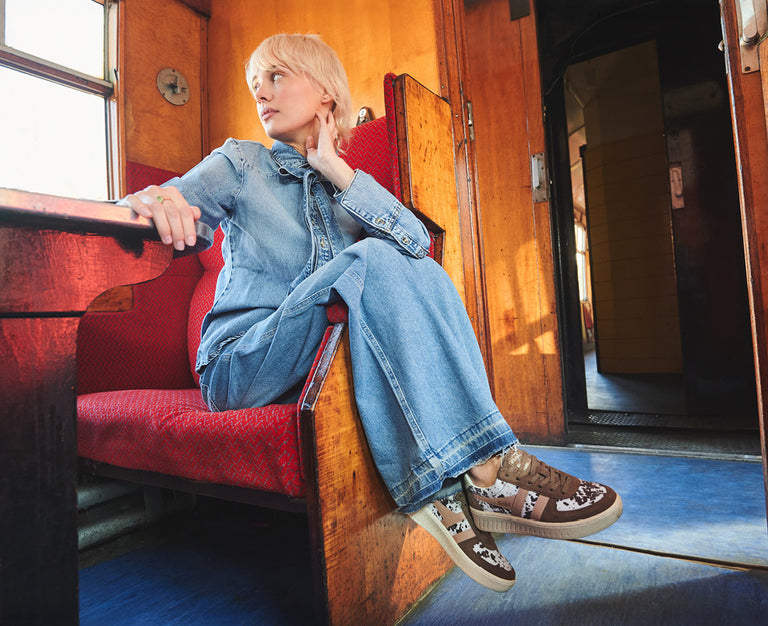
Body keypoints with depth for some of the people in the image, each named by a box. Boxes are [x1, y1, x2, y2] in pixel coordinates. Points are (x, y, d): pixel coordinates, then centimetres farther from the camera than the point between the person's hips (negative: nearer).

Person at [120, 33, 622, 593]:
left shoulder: (350, 184, 16)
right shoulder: (240, 163, 11)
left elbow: (418, 243, -3)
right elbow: (172, 200, -8)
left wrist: (336, 170, -6)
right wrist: (154, 198, -32)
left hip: (330, 361, 3)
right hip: (241, 366, -3)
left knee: (421, 271, -22)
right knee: (369, 262, -27)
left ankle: (441, 485, -27)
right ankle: (484, 468, -32)